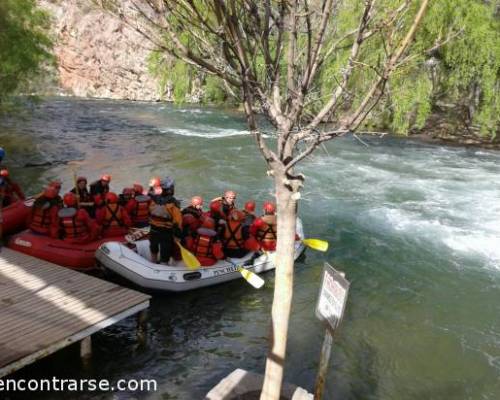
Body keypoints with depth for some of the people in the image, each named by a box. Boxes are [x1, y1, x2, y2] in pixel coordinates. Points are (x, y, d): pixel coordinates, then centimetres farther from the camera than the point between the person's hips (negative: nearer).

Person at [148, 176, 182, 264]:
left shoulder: (154, 199, -8)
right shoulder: (173, 203, -22)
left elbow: (149, 213, 5)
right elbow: (177, 220, -21)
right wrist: (179, 231, -11)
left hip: (153, 229, 6)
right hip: (166, 232, -6)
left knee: (154, 248, 28)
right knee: (165, 253, 6)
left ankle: (154, 262, 50)